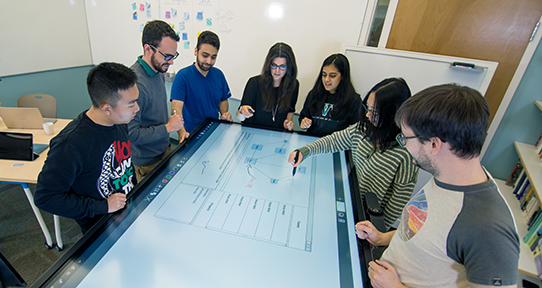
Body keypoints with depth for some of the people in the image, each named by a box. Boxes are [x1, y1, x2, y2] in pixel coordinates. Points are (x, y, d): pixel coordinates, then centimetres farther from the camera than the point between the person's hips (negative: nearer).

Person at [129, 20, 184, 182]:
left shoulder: (158, 71, 1)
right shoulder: (134, 83, -29)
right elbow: (131, 134, -28)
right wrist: (168, 128, -21)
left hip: (163, 150, 8)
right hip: (146, 164, -8)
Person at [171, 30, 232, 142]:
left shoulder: (218, 74, 8)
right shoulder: (182, 76, -9)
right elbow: (176, 108, -18)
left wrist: (224, 114, 0)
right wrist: (182, 132, -34)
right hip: (191, 135, -4)